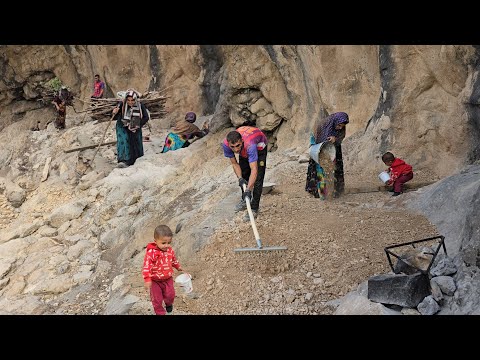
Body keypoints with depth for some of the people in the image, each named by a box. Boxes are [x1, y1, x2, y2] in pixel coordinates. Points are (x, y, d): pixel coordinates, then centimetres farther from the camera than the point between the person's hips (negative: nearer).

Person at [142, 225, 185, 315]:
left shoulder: (170, 250, -7)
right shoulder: (151, 252, -26)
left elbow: (173, 259, 15)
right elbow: (146, 266, -29)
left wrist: (178, 267, 31)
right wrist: (147, 280, -35)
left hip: (168, 279, 4)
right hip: (155, 281, -4)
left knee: (170, 295, 9)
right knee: (157, 299, 5)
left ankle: (169, 305, 43)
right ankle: (160, 312, 28)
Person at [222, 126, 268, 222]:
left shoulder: (249, 144, -47)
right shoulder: (226, 144, -33)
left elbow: (254, 169, -49)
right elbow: (234, 163, -16)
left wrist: (249, 190, -55)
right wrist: (240, 178, -28)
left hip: (259, 147, -5)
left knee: (257, 178, -13)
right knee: (243, 175, 13)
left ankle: (254, 208, -6)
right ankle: (245, 200, 34)